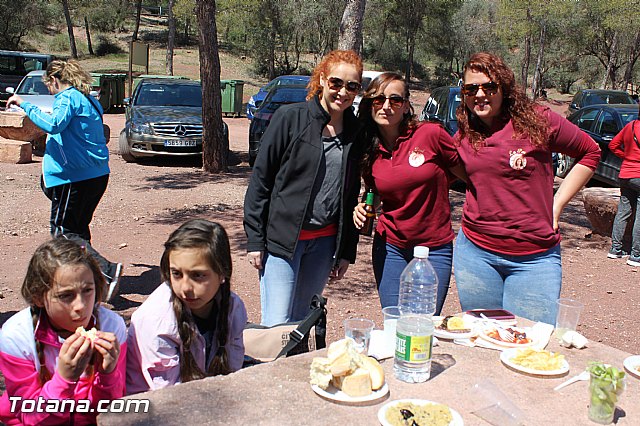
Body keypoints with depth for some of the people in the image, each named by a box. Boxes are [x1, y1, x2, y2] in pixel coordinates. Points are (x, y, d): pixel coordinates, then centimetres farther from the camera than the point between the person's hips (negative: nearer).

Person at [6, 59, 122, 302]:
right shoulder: (89, 100, 18)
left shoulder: (67, 98, -9)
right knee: (79, 228, 18)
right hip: (98, 174, 9)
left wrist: (25, 104, -18)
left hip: (75, 175, -9)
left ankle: (107, 270, -19)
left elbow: (53, 125, -27)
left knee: (63, 232, -6)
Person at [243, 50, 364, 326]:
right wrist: (255, 240, -8)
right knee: (277, 326, -4)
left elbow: (351, 197, 12)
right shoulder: (290, 118, -6)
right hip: (282, 238, -4)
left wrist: (347, 251, 11)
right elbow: (260, 180, -5)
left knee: (301, 320, 13)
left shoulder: (356, 133, 6)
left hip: (325, 241, 4)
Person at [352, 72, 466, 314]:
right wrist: (362, 209, -2)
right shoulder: (369, 151, 1)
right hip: (390, 247, 3)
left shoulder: (431, 134, -12)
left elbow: (473, 176, -2)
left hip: (435, 248, -3)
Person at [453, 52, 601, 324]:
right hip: (475, 253, 3)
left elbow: (590, 153, 7)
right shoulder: (462, 136, 5)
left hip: (535, 258, -3)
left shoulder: (538, 121, -5)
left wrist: (557, 203, 1)